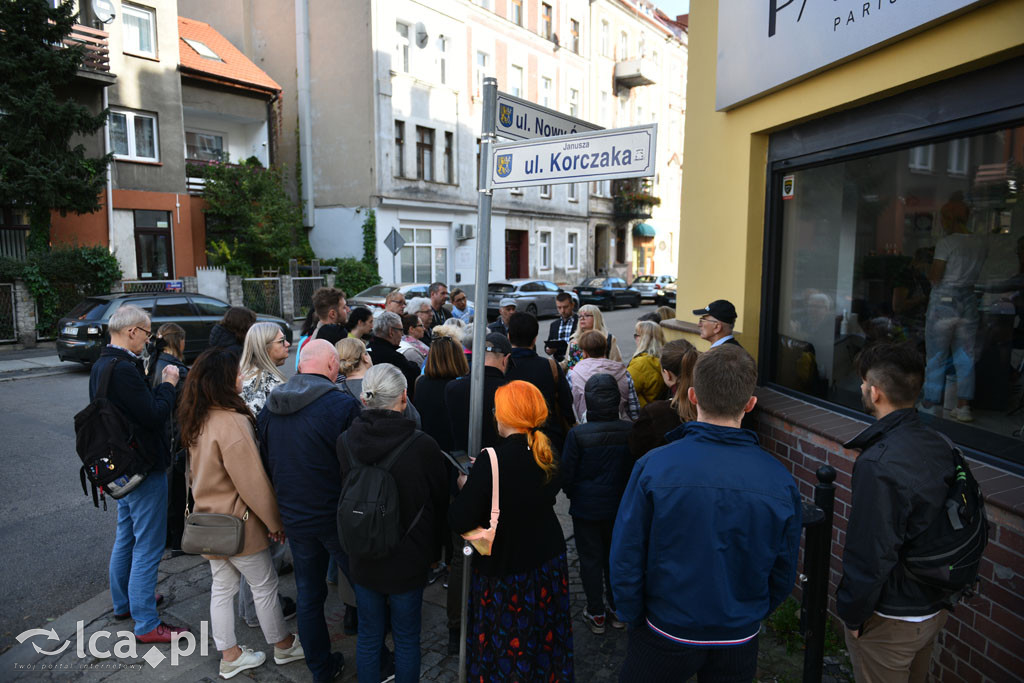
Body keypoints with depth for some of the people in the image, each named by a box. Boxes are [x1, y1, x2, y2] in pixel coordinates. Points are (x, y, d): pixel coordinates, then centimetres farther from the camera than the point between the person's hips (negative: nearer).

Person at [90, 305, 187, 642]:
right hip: (144, 466, -11)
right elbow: (155, 416, -25)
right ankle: (146, 624, 9)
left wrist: (160, 386, 4)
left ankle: (124, 602, 41)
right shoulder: (124, 369, -26)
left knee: (126, 537, 24)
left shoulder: (102, 365, 8)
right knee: (148, 545, -1)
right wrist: (168, 384, -13)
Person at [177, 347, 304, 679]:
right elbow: (253, 481, -23)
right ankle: (283, 645, 29)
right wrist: (274, 521, -11)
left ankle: (229, 656, 33)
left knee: (222, 586, 18)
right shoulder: (232, 422, -27)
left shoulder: (198, 420, -1)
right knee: (265, 584, 11)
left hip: (209, 516, 8)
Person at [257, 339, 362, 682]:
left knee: (308, 595, 18)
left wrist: (279, 514, 18)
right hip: (338, 517, -5)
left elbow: (266, 464, 10)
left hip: (295, 518, 6)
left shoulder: (269, 407, 2)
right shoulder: (342, 405, -18)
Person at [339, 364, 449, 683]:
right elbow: (440, 502, -8)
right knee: (407, 638, 16)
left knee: (368, 636, 20)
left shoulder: (345, 442, -12)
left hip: (362, 559, 3)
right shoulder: (422, 446, -21)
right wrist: (433, 550, 8)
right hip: (408, 560, -3)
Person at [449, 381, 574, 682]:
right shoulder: (547, 456, -7)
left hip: (505, 570, -5)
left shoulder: (491, 460, -26)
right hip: (549, 563, 6)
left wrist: (466, 486, -7)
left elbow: (460, 522, -27)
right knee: (545, 636, 24)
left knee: (503, 649, 15)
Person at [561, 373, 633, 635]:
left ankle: (596, 614, 22)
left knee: (590, 559, 12)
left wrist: (573, 494, 10)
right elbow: (635, 469, -1)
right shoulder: (630, 431, -13)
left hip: (586, 507, -3)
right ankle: (618, 610, 31)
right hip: (619, 506, 3)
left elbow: (566, 474, -11)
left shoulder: (577, 434, -20)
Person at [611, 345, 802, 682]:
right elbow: (784, 572, -2)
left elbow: (625, 559, -16)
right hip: (739, 642, 2)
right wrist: (752, 614, 14)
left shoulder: (652, 467, -22)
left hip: (666, 633, -2)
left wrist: (632, 616, 1)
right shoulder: (780, 480, -15)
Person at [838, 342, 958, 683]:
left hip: (890, 619, -8)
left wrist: (852, 615, -12)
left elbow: (870, 554, -27)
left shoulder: (878, 464, -31)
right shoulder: (941, 446, -4)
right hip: (935, 608, 8)